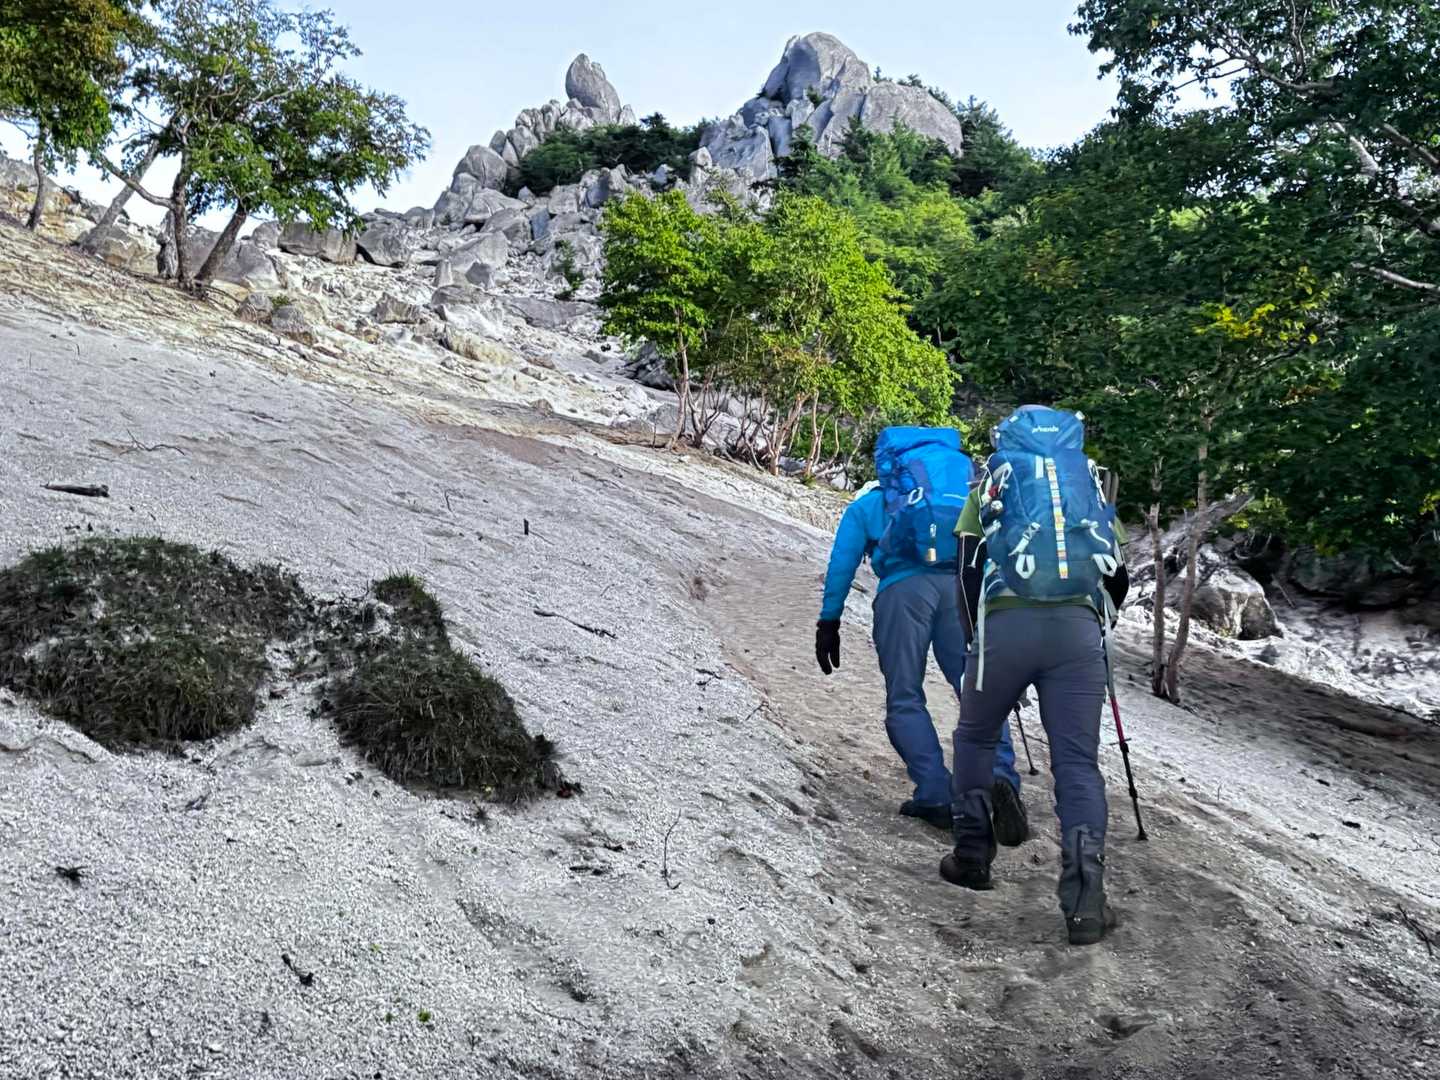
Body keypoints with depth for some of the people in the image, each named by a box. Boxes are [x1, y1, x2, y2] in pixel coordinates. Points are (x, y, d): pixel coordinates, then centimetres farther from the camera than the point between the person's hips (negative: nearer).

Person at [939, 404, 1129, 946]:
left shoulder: (995, 480, 18)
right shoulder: (1090, 482, 24)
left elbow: (969, 570, 10)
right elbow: (1118, 578, 24)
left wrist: (977, 638, 19)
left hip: (1007, 622, -1)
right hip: (1079, 628, 2)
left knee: (975, 737, 20)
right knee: (1077, 762, 3)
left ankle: (972, 855, 23)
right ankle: (1085, 897, -10)